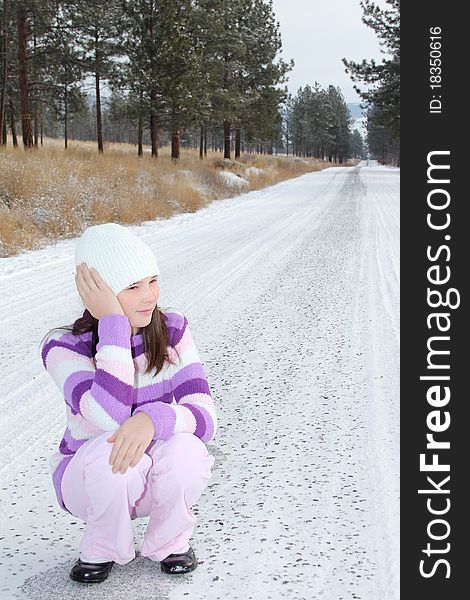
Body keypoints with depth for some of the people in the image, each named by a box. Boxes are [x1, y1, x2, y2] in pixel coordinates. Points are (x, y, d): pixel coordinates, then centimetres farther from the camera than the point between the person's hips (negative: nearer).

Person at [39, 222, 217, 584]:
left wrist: (152, 418, -44)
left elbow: (205, 418, -23)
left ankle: (169, 541, 0)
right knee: (111, 451, -36)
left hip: (156, 481, 2)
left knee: (183, 449, -32)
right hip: (88, 479, -2)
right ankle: (102, 549, -4)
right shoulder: (64, 347, -22)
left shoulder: (172, 330, -14)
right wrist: (113, 323, -38)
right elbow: (111, 419, -39)